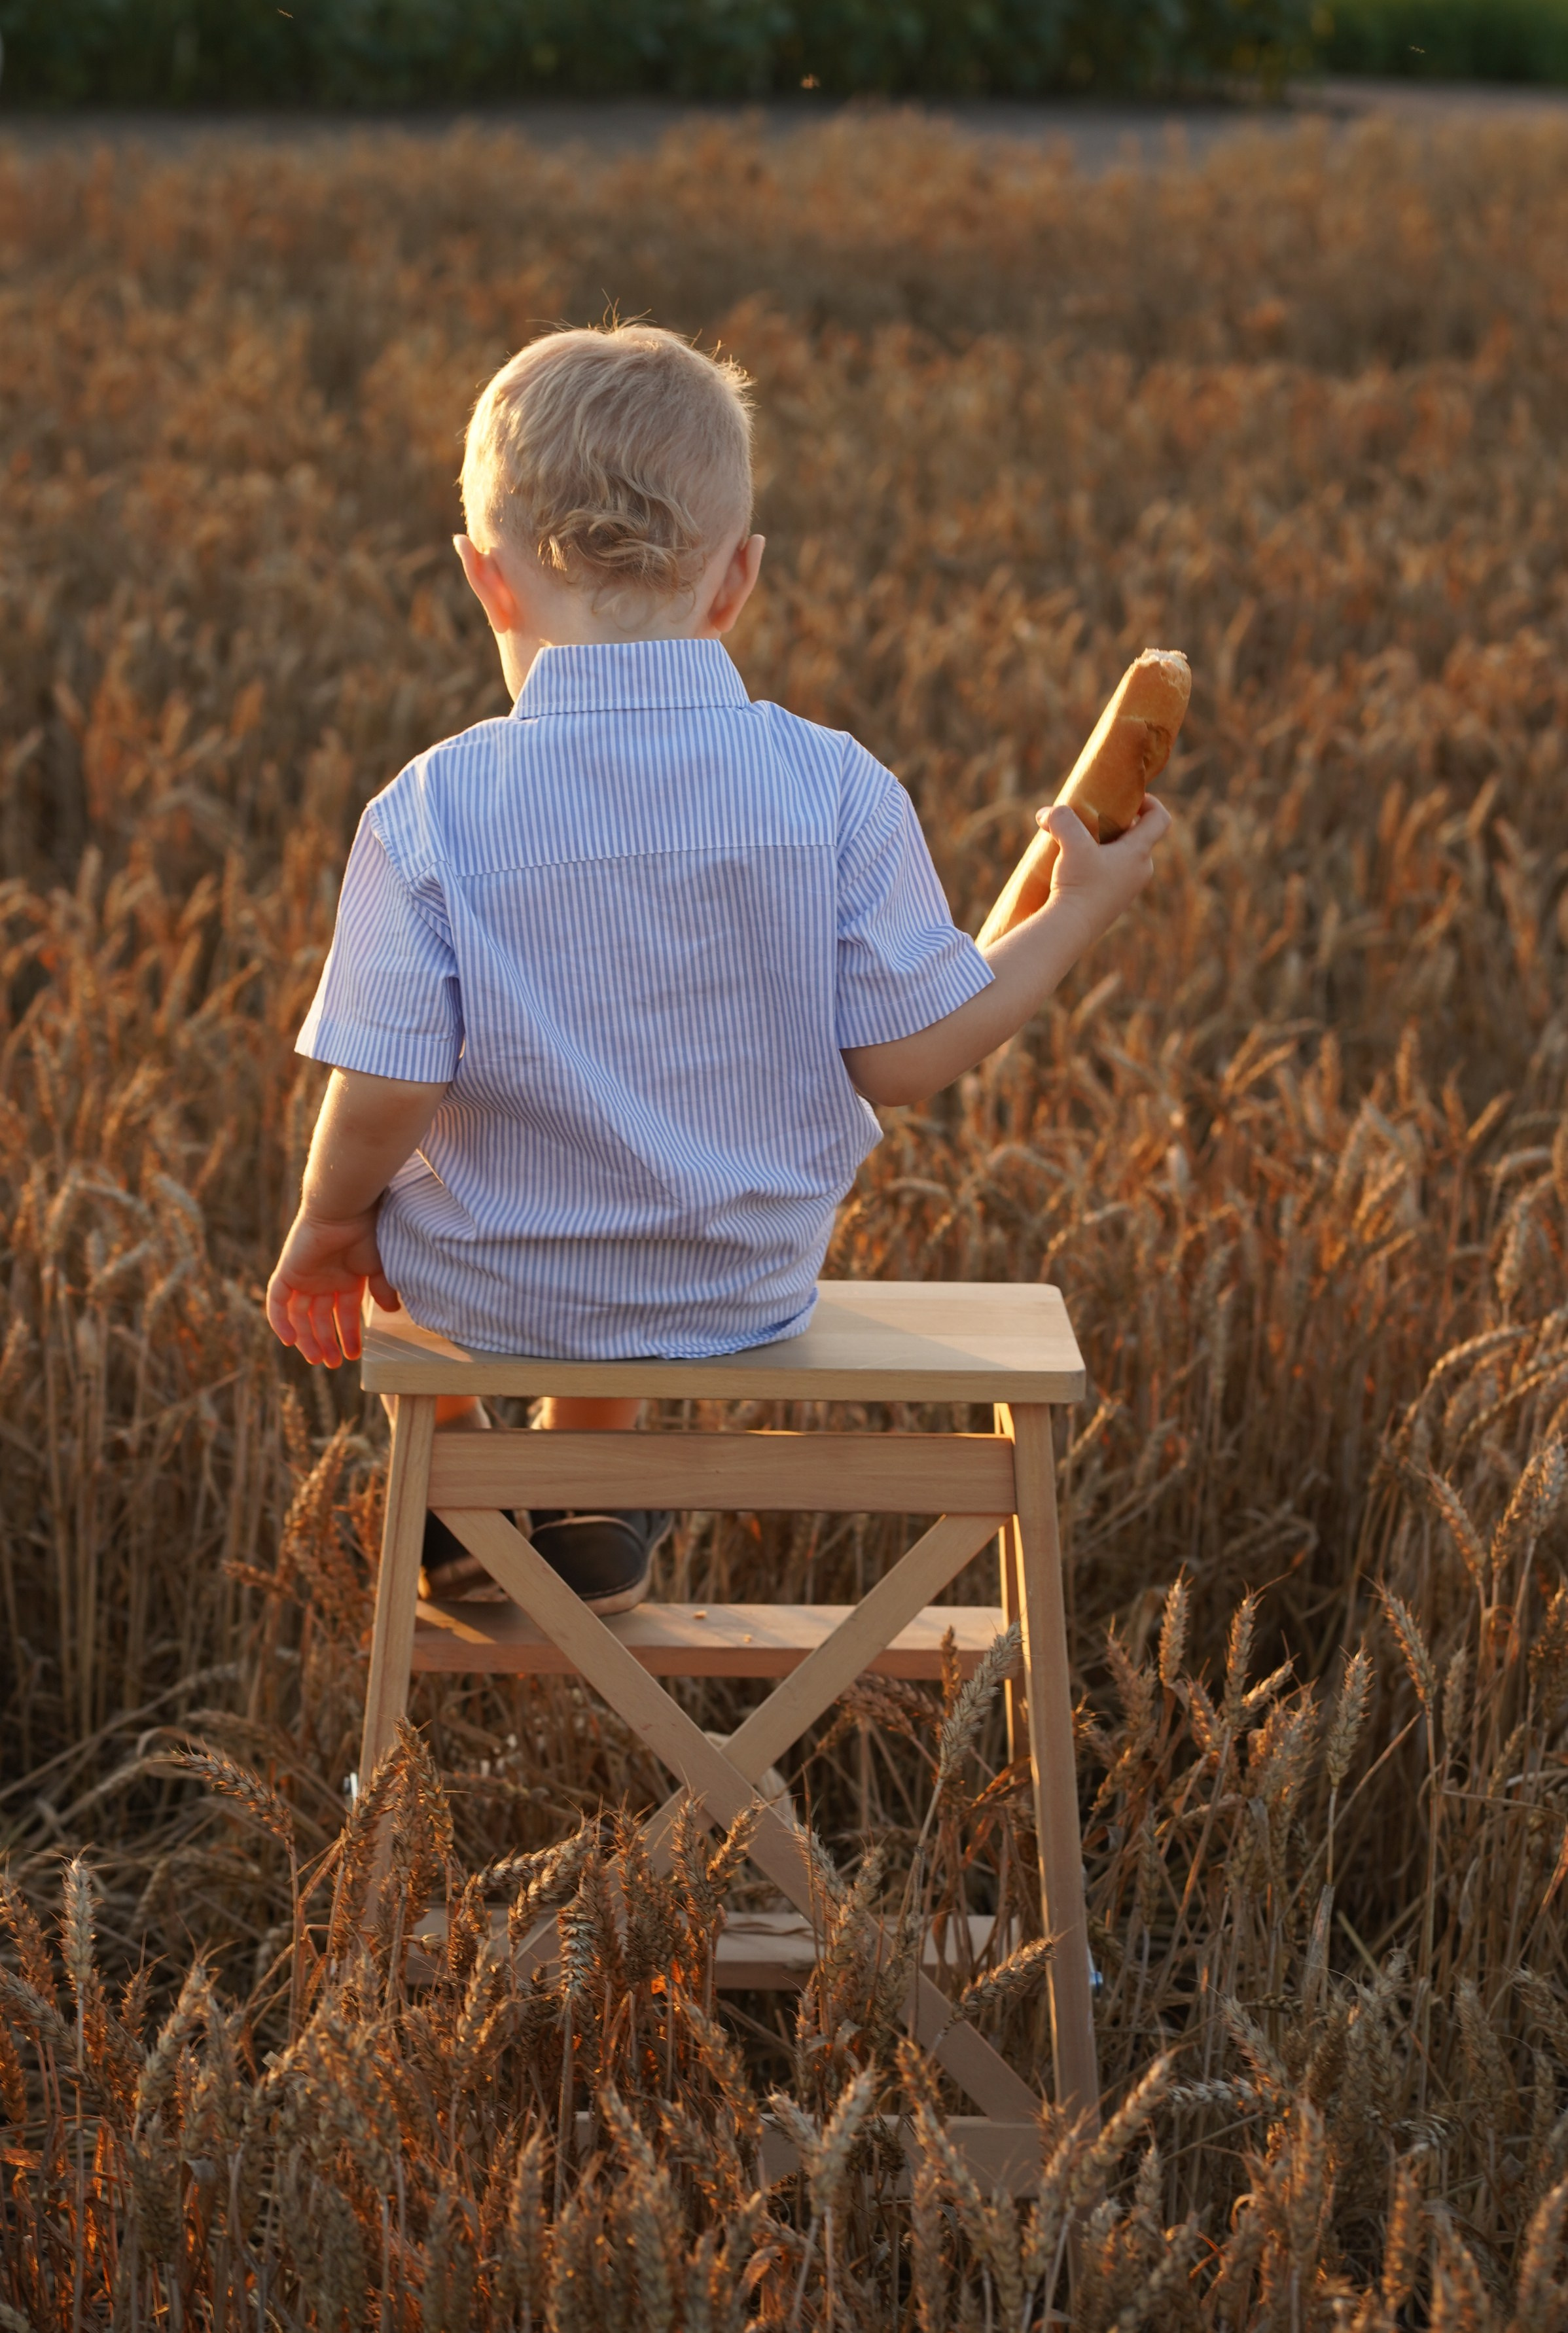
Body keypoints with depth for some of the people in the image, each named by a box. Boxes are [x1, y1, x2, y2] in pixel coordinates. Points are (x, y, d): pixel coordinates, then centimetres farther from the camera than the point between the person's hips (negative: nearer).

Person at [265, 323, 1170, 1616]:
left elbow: (386, 1096, -19)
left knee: (356, 1173, 32)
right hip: (749, 1288, 3)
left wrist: (329, 1224, 2)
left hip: (492, 1287, -2)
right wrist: (1081, 909, 2)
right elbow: (907, 1059, -11)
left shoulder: (429, 816, -21)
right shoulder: (838, 791, -17)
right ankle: (590, 1496, 44)